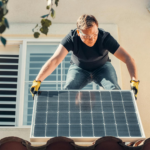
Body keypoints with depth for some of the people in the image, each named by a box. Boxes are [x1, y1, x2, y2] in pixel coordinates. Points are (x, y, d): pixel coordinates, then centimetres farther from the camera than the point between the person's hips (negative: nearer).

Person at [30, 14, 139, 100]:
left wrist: (134, 80, -49)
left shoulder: (105, 37, -32)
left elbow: (128, 58, -34)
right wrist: (37, 81, -53)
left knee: (114, 90, -25)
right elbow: (55, 60, -41)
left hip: (102, 67, 0)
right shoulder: (72, 38, -32)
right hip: (79, 68, 0)